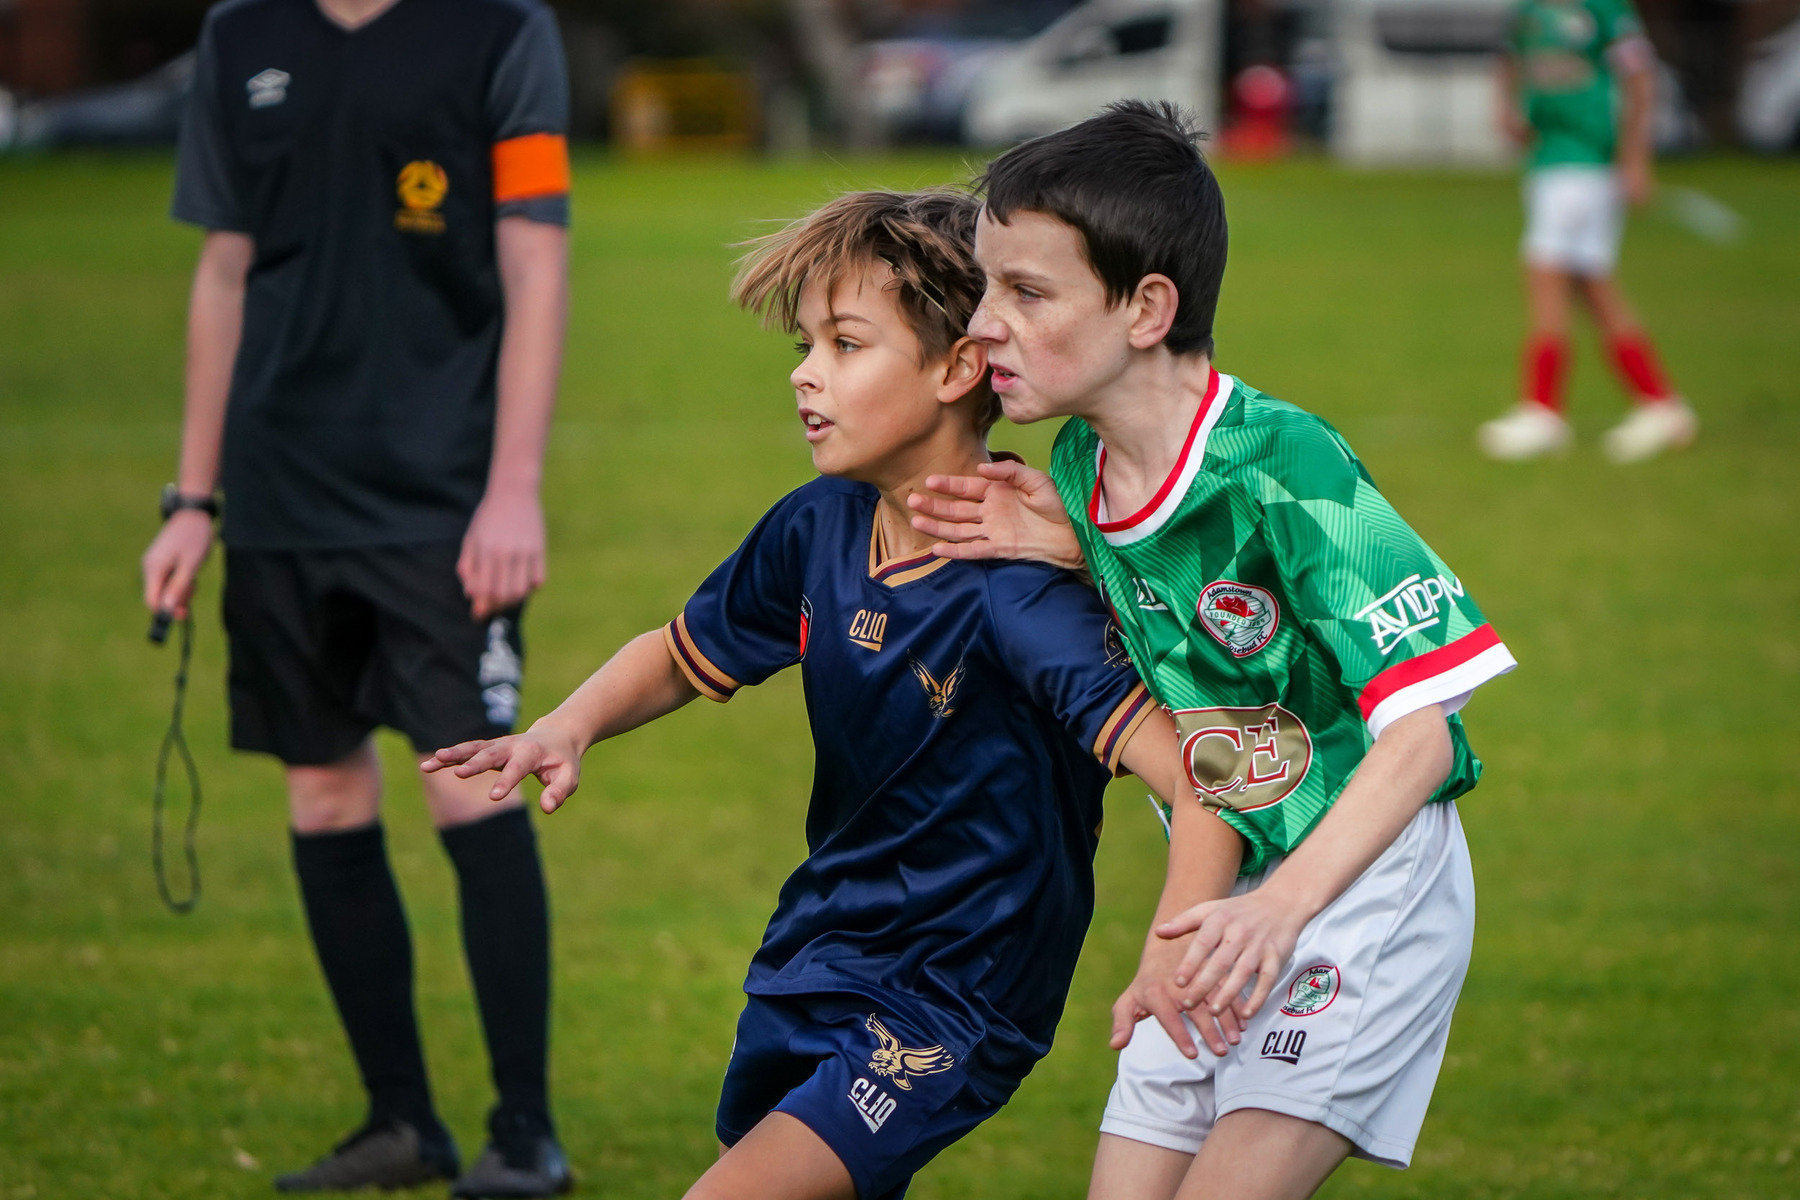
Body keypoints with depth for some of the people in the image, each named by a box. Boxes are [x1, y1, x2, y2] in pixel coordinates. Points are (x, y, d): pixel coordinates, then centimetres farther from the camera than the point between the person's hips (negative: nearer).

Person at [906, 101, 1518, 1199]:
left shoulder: (1283, 468, -24)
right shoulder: (1081, 466, -1)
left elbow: (1420, 730, -24)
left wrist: (1282, 907, -36)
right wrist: (1073, 553, -4)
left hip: (1366, 880, -8)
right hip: (1225, 900, 8)